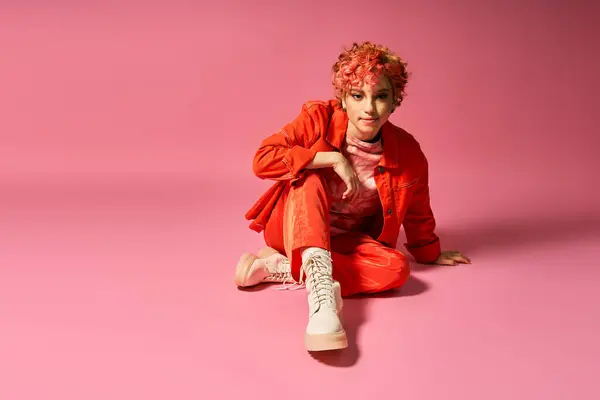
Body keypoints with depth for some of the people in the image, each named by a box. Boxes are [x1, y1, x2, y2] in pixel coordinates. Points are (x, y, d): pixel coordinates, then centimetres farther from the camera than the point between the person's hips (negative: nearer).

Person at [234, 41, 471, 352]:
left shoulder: (408, 153, -12)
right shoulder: (318, 119, -16)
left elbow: (417, 212, 6)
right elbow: (262, 159, -25)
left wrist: (430, 254, 20)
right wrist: (332, 158, -30)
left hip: (342, 240, 2)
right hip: (292, 228, -2)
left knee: (396, 268, -26)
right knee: (309, 177, -32)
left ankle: (277, 267, -28)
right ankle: (320, 286, -51)